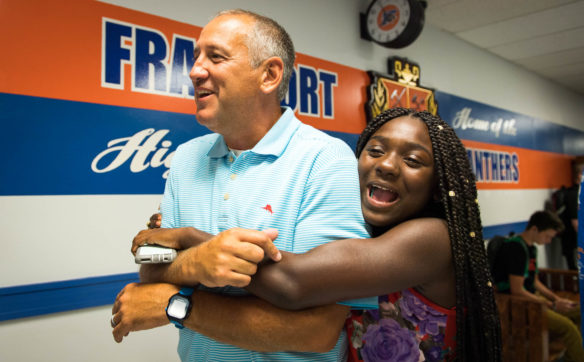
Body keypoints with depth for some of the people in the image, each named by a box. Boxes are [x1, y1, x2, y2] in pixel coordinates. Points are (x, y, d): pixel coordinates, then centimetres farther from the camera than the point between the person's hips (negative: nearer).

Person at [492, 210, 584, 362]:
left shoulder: (531, 248, 12)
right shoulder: (516, 248, -20)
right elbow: (517, 290, -23)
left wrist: (557, 299, 4)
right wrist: (552, 305, -16)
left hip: (531, 298, 10)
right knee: (567, 326, -23)